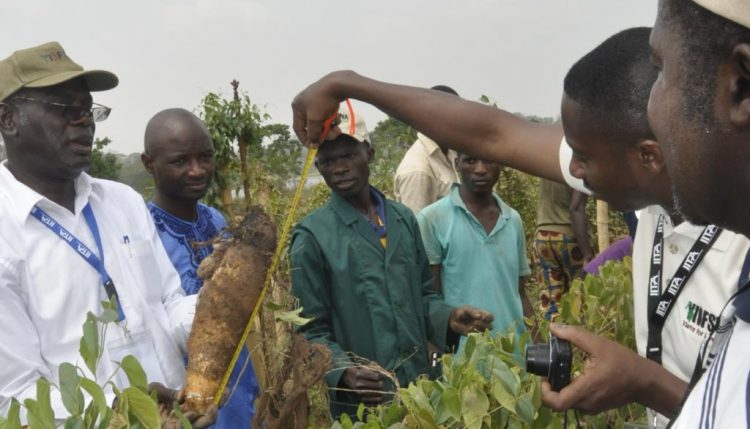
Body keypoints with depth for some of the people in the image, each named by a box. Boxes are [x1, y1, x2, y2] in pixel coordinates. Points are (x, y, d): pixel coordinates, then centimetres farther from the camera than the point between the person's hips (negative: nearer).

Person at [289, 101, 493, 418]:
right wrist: (343, 372, -24)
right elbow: (311, 329, -8)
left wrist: (448, 318, -5)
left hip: (420, 387, 5)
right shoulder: (312, 236, -9)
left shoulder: (404, 219, 5)